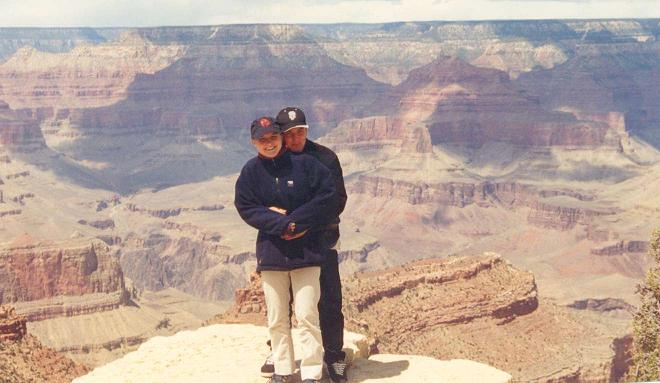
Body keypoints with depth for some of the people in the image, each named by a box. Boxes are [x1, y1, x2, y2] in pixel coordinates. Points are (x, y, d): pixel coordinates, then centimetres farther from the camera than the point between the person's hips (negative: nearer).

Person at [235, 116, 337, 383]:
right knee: (276, 319, 9)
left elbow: (328, 196, -6)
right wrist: (282, 224, -14)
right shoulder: (251, 171, 3)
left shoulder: (304, 163, -4)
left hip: (307, 250, -2)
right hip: (270, 251, 3)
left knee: (307, 315, -5)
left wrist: (294, 220, -12)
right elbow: (246, 208, -2)